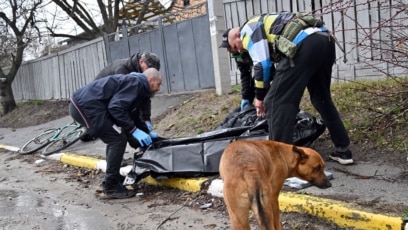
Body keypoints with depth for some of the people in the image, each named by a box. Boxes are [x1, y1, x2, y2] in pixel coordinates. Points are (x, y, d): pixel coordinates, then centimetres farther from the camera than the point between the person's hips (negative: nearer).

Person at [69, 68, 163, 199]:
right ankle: (111, 186, 0)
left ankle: (113, 179, 27)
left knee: (115, 138, 19)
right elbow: (116, 108, -21)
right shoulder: (136, 82, -9)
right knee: (118, 139, -9)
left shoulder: (136, 86, 22)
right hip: (86, 106, -11)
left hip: (81, 104, 11)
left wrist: (145, 133, 26)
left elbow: (128, 115, 28)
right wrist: (134, 130, -17)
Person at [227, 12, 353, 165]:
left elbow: (261, 64, 2)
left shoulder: (247, 29, 14)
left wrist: (260, 96, 13)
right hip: (325, 39, 10)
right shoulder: (266, 24, 39)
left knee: (276, 102, -3)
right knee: (321, 98, 23)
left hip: (304, 44, -9)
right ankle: (343, 151, 27)